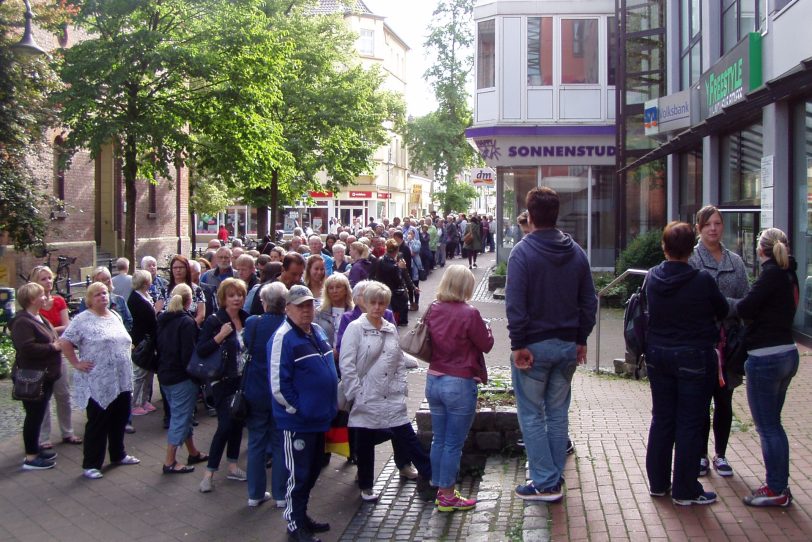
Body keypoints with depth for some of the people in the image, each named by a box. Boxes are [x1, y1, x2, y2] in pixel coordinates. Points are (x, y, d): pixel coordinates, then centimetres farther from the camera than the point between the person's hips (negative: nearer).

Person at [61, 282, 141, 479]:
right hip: (97, 383, -7)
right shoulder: (83, 319, -8)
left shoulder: (115, 317, 13)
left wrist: (126, 360, 14)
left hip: (121, 380, 7)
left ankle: (118, 455, 33)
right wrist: (76, 364, -12)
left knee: (120, 419, 16)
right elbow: (65, 342, -11)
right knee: (97, 423, -1)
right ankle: (90, 465, 9)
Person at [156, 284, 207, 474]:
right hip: (182, 377, -9)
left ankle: (193, 453, 31)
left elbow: (157, 346, 15)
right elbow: (189, 354, -21)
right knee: (180, 417, 0)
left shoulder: (162, 319, 7)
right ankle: (170, 462, 3)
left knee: (182, 415, 19)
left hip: (165, 375, 9)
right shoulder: (187, 322, -18)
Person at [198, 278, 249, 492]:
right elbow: (200, 350, -15)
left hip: (243, 380, 6)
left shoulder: (247, 319, 5)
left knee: (238, 422, 11)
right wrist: (219, 337, -26)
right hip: (223, 381, -6)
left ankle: (232, 466, 24)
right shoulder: (214, 321, -10)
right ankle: (209, 473, 1)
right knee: (226, 425, -9)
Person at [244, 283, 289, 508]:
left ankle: (255, 493, 19)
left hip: (256, 393, 1)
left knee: (256, 443, 12)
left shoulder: (252, 323, -12)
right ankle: (281, 494, 15)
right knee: (280, 443, 10)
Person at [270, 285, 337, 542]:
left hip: (320, 417, 8)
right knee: (298, 474, 3)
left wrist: (331, 403, 15)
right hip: (297, 422, -8)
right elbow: (278, 384, -19)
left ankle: (302, 514, 34)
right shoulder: (283, 338, -17)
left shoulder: (317, 331, 9)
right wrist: (298, 410, -13)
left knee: (313, 470, 18)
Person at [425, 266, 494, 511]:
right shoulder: (469, 314, -18)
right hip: (460, 384, -6)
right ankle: (447, 497, 12)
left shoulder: (433, 310, 1)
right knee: (454, 443, 4)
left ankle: (441, 490, 25)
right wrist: (485, 328, 11)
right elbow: (486, 344, -7)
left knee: (439, 440, 15)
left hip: (434, 380, 6)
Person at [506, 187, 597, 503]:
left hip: (533, 346, -5)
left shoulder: (523, 252, -13)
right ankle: (555, 479, 21)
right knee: (557, 413, 14)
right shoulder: (576, 253, 5)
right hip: (568, 345, 6)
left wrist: (518, 344, -13)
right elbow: (589, 301, 8)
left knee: (532, 415, 4)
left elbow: (515, 303, -18)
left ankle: (545, 483, 4)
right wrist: (581, 339, 14)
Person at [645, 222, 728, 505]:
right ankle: (685, 490, 10)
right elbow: (723, 311, -2)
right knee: (690, 424, 3)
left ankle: (657, 483, 25)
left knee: (661, 419, 15)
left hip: (658, 356, 5)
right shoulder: (702, 280, -17)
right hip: (694, 357, -5)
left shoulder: (652, 277, -4)